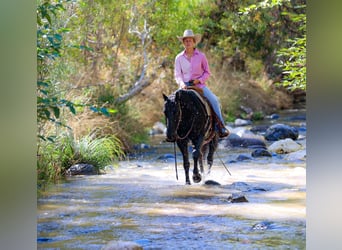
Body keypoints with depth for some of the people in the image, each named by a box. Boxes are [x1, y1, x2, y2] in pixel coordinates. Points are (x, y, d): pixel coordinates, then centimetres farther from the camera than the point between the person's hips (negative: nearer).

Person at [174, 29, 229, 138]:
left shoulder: (201, 56, 2)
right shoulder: (179, 58, 5)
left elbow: (207, 72, 7)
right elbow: (177, 74, 5)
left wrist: (199, 80, -11)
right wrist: (181, 83, -16)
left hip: (199, 84, -1)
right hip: (185, 85, 1)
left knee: (214, 100, -22)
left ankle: (221, 126, -14)